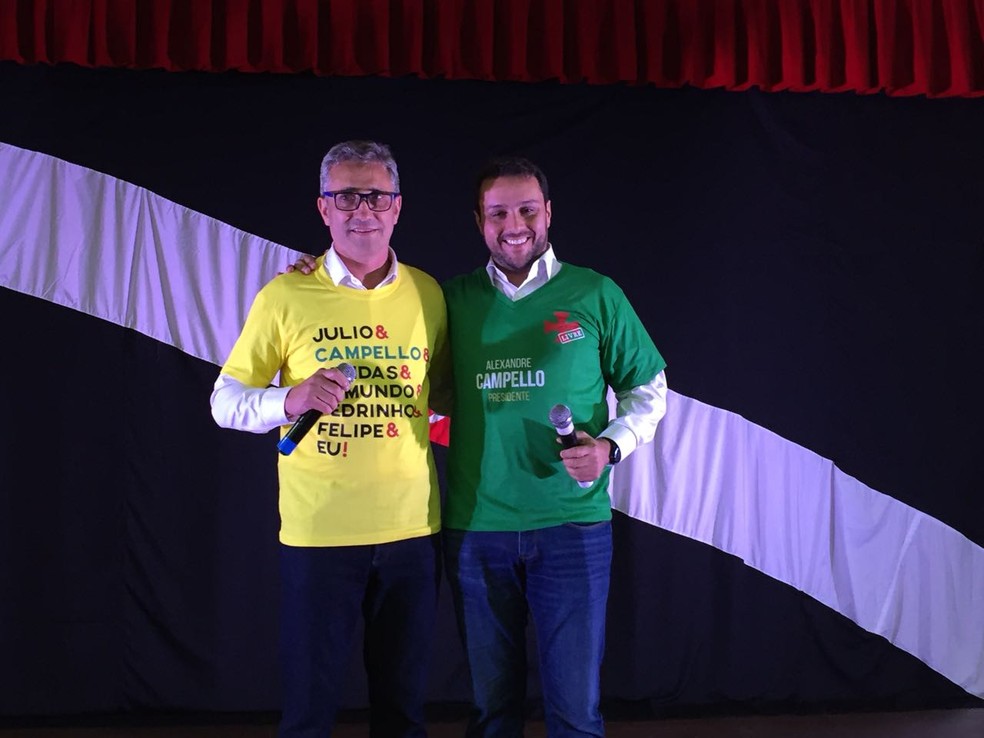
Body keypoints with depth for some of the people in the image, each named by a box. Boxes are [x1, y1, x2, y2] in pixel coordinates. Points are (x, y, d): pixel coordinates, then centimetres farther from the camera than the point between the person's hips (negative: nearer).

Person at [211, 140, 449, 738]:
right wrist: (291, 400, -18)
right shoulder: (287, 296, -3)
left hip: (412, 528, 3)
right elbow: (225, 403, 0)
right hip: (318, 530, -2)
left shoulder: (428, 295, 5)